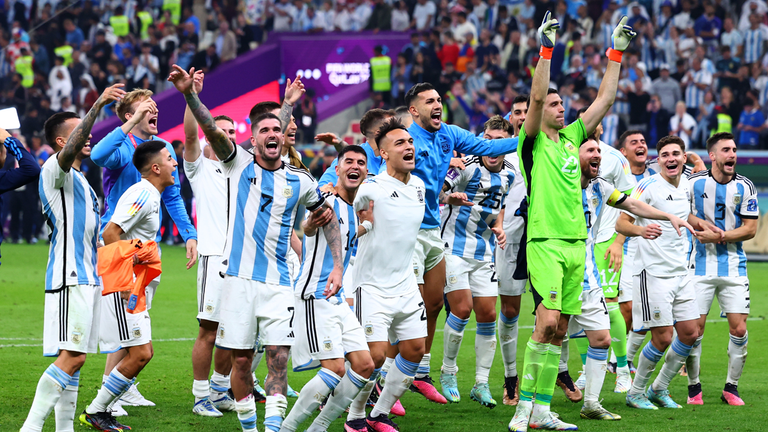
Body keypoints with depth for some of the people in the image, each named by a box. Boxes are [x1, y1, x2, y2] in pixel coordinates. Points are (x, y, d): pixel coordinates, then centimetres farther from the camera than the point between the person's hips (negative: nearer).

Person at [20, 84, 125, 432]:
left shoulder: (80, 180, 23)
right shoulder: (54, 170, -7)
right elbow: (71, 150, -29)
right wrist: (97, 106, -39)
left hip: (88, 277, 10)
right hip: (69, 277, -10)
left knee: (74, 359, 8)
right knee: (71, 357, -17)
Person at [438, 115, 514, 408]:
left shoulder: (508, 175, 7)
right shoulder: (468, 165, -12)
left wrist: (498, 228, 4)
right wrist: (449, 198, -37)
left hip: (485, 252, 6)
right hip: (455, 248, -5)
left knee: (487, 315, 1)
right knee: (462, 308, -12)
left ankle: (481, 384, 8)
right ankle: (448, 373, 7)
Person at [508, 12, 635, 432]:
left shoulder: (571, 138, 16)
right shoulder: (533, 143, -1)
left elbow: (604, 100, 18)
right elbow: (535, 96, -15)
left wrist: (616, 54, 16)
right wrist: (546, 50, -18)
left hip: (576, 243, 7)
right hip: (545, 242, -7)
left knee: (558, 330, 5)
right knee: (547, 322, -16)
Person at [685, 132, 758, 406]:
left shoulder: (745, 187, 0)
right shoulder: (694, 184, -3)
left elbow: (750, 229, -2)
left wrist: (720, 235, -13)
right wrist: (698, 222, -8)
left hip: (734, 267, 1)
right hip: (701, 266, -1)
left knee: (739, 329, -4)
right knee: (694, 329, -5)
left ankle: (731, 387, 11)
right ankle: (694, 387, 10)